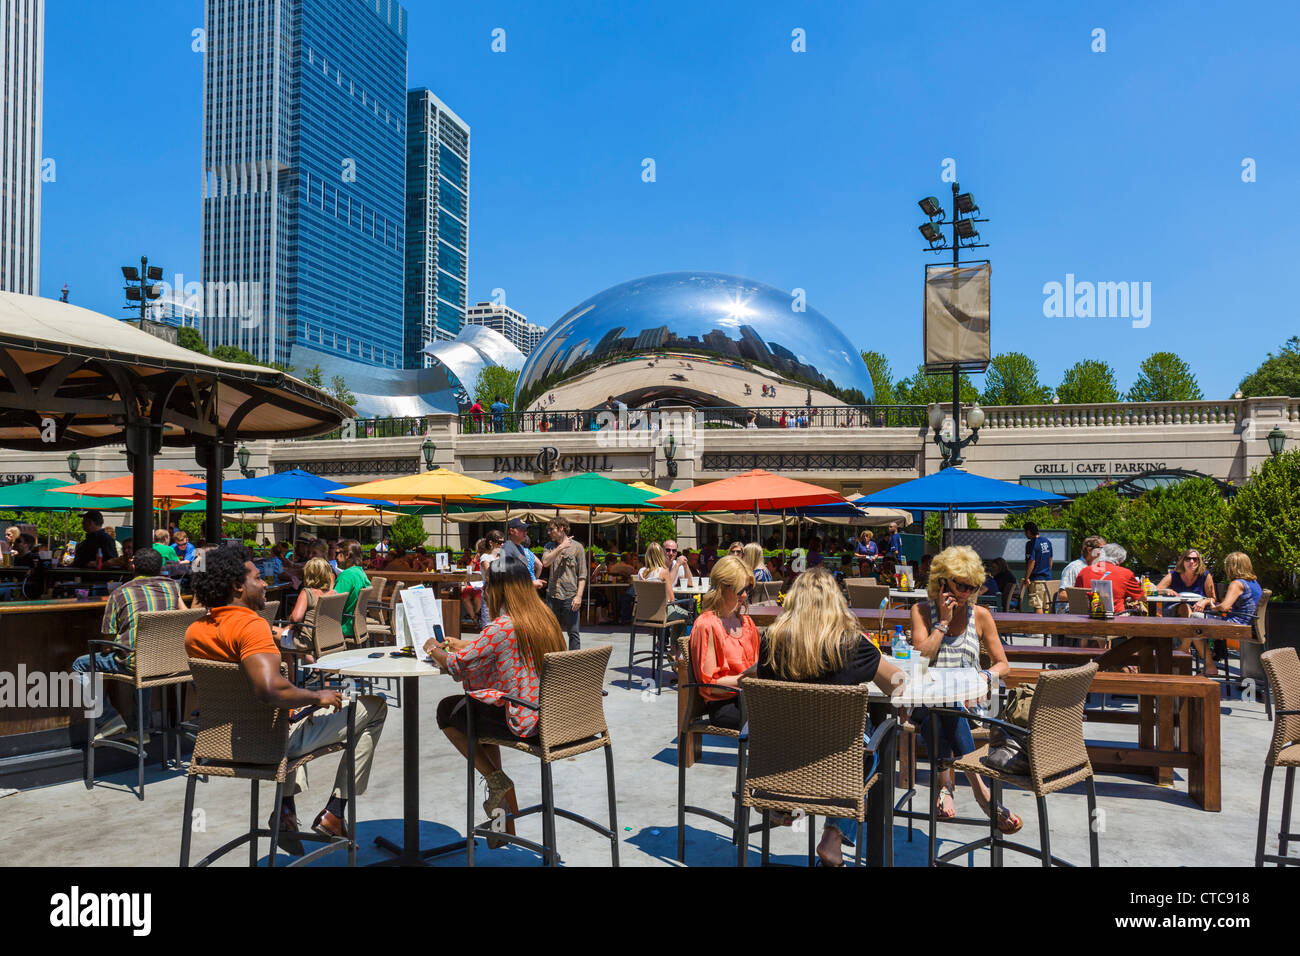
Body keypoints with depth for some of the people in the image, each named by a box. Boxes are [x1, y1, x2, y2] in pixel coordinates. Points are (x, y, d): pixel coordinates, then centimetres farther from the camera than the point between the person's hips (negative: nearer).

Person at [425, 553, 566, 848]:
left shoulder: (502, 627, -20)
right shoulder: (546, 618, 5)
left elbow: (457, 665, -14)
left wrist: (434, 650, 6)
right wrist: (463, 645, 25)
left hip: (522, 721, -8)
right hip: (548, 713, 8)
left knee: (447, 710, 13)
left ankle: (495, 779, 14)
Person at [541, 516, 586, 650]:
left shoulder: (577, 547, 0)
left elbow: (582, 575, -2)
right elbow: (545, 562, -9)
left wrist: (579, 596, -11)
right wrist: (561, 547, -12)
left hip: (570, 596, -4)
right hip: (552, 595, 4)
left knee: (573, 632, 1)